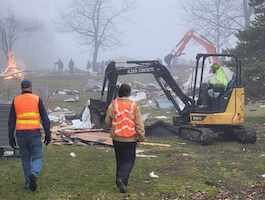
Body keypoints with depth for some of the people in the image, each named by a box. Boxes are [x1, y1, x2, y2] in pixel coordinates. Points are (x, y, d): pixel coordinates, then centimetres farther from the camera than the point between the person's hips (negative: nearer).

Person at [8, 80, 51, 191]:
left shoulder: (16, 100, 4)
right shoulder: (37, 99, -1)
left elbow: (11, 121, 2)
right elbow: (45, 118, -6)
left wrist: (11, 137, 6)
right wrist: (48, 135, -3)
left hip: (21, 134, 2)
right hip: (34, 134, -2)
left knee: (25, 158, 18)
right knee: (37, 159, 3)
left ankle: (29, 182, 19)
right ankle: (33, 176, -26)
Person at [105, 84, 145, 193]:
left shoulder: (113, 105, -5)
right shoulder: (133, 105, -8)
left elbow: (107, 121, 2)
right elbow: (139, 123, -7)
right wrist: (141, 136, 1)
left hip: (117, 138, 2)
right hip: (130, 138, -2)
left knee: (120, 160, 17)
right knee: (129, 160, 5)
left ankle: (120, 181, 24)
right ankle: (121, 179, -16)